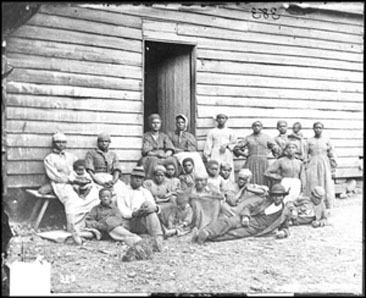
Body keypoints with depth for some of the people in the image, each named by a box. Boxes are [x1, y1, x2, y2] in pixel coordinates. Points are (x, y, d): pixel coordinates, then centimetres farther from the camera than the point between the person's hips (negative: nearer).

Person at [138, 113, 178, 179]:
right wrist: (157, 154, -19)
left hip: (164, 158, 3)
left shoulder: (164, 136, 20)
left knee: (172, 160, -29)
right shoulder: (146, 136, 10)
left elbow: (170, 150, 7)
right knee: (153, 160, -37)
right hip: (149, 158, -2)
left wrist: (166, 155, -17)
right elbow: (146, 151, -3)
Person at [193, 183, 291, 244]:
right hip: (246, 220, 2)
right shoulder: (264, 200, 11)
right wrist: (245, 216, -12)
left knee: (234, 233, -31)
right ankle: (204, 232, -43)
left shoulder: (285, 213, 11)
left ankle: (207, 237, -43)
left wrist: (283, 232, -2)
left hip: (253, 229, -2)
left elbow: (285, 228, 22)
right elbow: (248, 207, 9)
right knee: (226, 222, -30)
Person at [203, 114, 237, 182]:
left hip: (227, 156, 1)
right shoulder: (211, 131, 14)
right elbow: (208, 145, 9)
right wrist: (207, 156, 0)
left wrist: (226, 145, -6)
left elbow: (234, 144, 12)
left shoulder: (230, 131, 16)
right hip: (216, 155, -1)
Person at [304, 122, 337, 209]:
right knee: (313, 186, -2)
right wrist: (306, 166, -1)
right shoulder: (309, 141, 5)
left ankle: (327, 208, 5)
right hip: (313, 166, 0)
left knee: (326, 186, -1)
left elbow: (331, 154, 7)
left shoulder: (327, 140, 5)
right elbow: (306, 154, 5)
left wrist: (333, 167, 3)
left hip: (325, 166, 1)